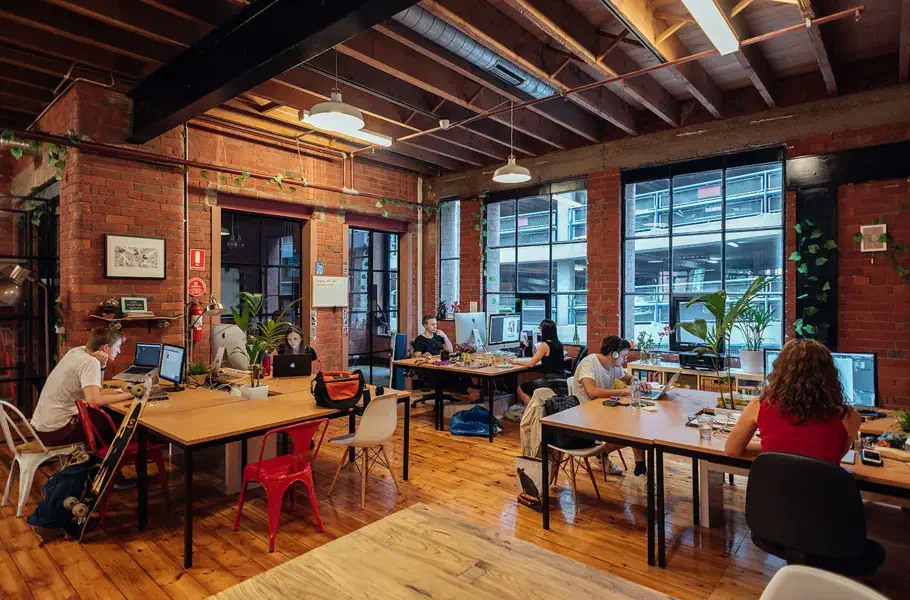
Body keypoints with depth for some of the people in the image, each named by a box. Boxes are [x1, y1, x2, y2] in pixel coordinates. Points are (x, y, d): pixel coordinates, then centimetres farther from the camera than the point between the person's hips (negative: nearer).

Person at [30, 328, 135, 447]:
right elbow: (94, 400, -34)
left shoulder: (77, 351, 4)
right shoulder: (90, 362, -21)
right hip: (55, 431, -8)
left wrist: (101, 366, -4)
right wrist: (128, 395, -23)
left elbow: (93, 386, 15)